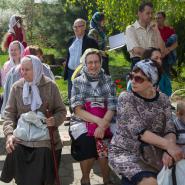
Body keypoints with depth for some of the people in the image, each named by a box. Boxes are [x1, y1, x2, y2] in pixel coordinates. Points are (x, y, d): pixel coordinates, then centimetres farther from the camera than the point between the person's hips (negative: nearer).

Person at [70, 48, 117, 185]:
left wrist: (102, 125, -20)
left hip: (105, 123, 1)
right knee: (88, 145, -27)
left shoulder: (108, 81, 5)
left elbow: (112, 108, -2)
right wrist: (99, 121, -20)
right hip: (83, 123, -1)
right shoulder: (78, 82, 3)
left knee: (102, 144, -26)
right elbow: (78, 110, -6)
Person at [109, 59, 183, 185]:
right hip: (125, 152, -5)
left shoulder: (163, 100, 2)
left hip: (151, 153, 5)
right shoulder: (126, 98, -11)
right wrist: (168, 145, -27)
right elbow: (138, 131, -20)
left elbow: (169, 129, -5)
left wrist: (168, 150, -25)